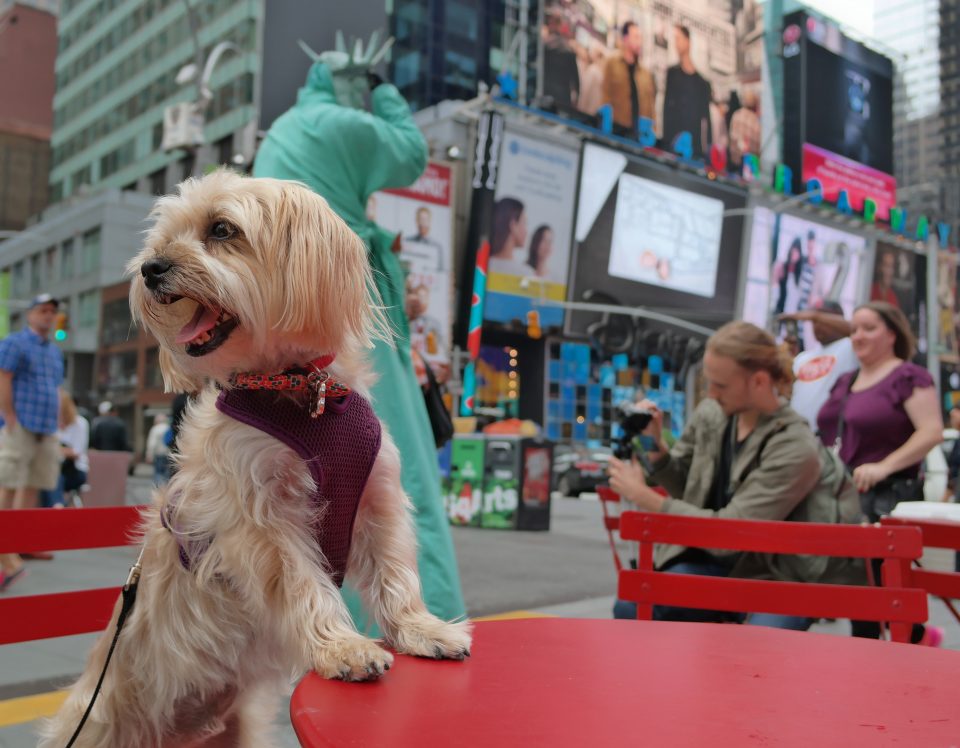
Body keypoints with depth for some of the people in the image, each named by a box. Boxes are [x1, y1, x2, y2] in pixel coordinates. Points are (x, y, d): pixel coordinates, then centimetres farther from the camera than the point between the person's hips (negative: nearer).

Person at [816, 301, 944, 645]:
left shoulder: (909, 377, -6)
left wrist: (884, 467, -24)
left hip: (887, 497, -8)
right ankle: (917, 635, 33)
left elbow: (932, 432, -15)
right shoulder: (845, 382, 17)